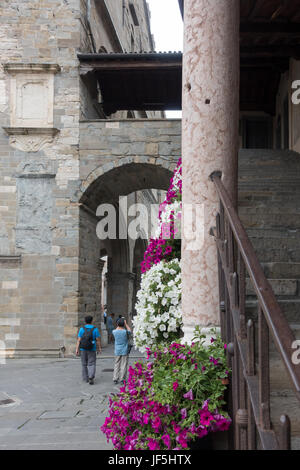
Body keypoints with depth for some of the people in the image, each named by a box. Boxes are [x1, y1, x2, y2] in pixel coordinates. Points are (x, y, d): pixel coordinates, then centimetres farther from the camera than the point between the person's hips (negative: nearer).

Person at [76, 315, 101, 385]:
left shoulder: (82, 329, -2)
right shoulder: (95, 329, -5)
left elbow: (79, 340, -6)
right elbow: (98, 340, -5)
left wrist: (77, 349, -5)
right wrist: (99, 348, 4)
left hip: (83, 349, 2)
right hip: (92, 350, -1)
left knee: (84, 364, 14)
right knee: (91, 364, 2)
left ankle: (85, 378, 21)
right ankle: (91, 377, -18)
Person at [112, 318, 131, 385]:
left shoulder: (114, 332, -6)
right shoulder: (125, 332, -12)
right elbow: (130, 331, 12)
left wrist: (119, 324, 18)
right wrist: (125, 324, 16)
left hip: (117, 352, 3)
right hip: (124, 351, -3)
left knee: (116, 365, 9)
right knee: (124, 365, 3)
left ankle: (115, 379, 7)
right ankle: (122, 379, 2)